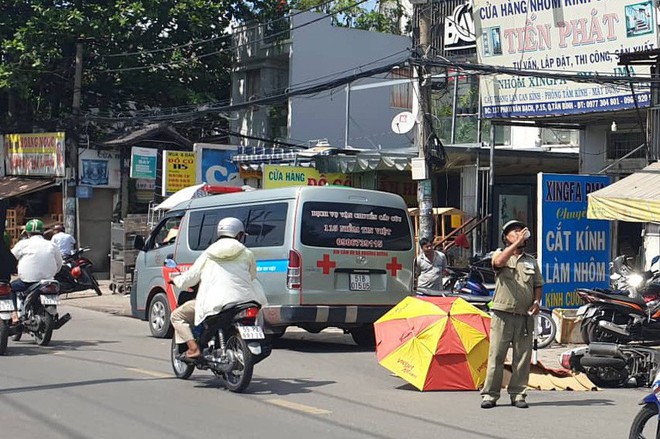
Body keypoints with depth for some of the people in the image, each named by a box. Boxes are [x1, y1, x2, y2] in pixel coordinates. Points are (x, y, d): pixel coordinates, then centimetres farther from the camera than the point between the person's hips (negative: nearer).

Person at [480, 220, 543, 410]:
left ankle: (518, 394, 12)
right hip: (503, 314, -3)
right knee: (496, 355, -4)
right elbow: (499, 262, -20)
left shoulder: (531, 261, 17)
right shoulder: (500, 254, 5)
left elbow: (538, 285, 20)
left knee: (522, 357, 3)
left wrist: (537, 302, 1)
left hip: (525, 316, 4)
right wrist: (517, 243, -24)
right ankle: (489, 394, 1)